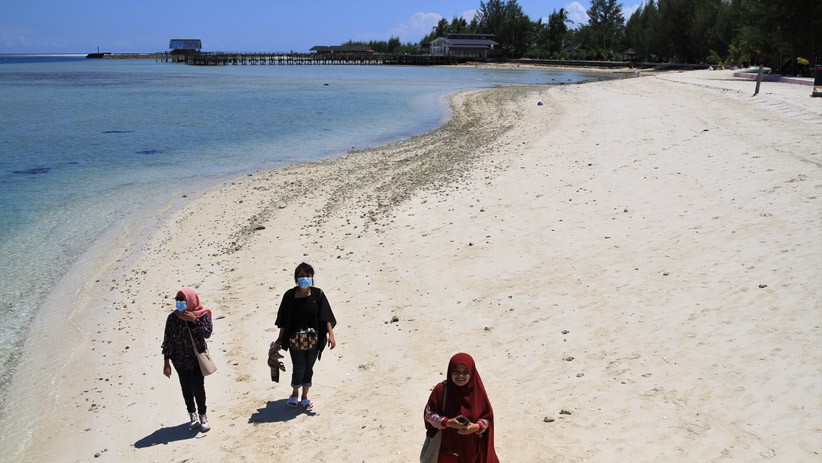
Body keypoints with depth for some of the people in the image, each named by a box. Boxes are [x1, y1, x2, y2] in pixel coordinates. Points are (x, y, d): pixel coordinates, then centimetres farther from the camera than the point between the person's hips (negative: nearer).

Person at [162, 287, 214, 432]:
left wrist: (195, 320, -27)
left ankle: (203, 416, 13)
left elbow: (207, 333, -17)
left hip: (197, 358, -2)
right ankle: (192, 415, 25)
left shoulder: (202, 315, -9)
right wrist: (166, 362, -4)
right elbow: (167, 340, -3)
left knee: (198, 388, -3)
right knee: (186, 388, 10)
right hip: (180, 360, 2)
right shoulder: (173, 317, -6)